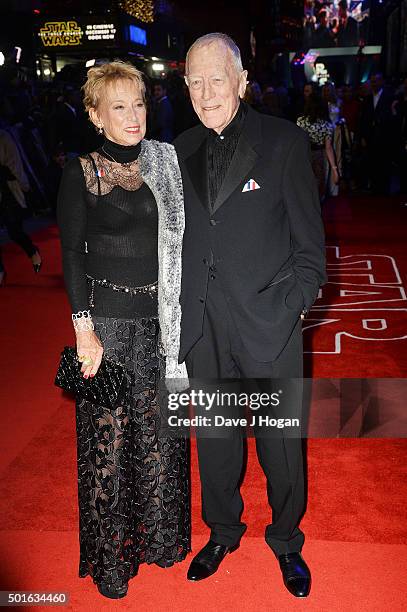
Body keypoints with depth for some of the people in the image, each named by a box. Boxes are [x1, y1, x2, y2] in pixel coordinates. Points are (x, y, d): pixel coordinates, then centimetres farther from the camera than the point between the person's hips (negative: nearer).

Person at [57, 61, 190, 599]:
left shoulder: (165, 161, 7)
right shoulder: (82, 172, -4)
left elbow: (180, 241, 10)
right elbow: (72, 253, -5)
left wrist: (181, 312, 6)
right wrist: (84, 328, -11)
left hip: (162, 313, 4)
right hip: (108, 315, -4)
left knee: (159, 425, 12)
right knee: (109, 430, 4)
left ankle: (159, 532, 33)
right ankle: (110, 553, 24)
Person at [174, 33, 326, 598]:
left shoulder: (284, 141, -4)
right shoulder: (182, 150, 7)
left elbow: (310, 246, -3)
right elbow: (177, 240, 10)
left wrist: (291, 309, -10)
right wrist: (181, 314, 3)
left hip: (269, 328, -3)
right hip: (204, 333, 4)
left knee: (281, 445, 11)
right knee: (215, 440, 18)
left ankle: (287, 541, 37)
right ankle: (222, 531, 42)